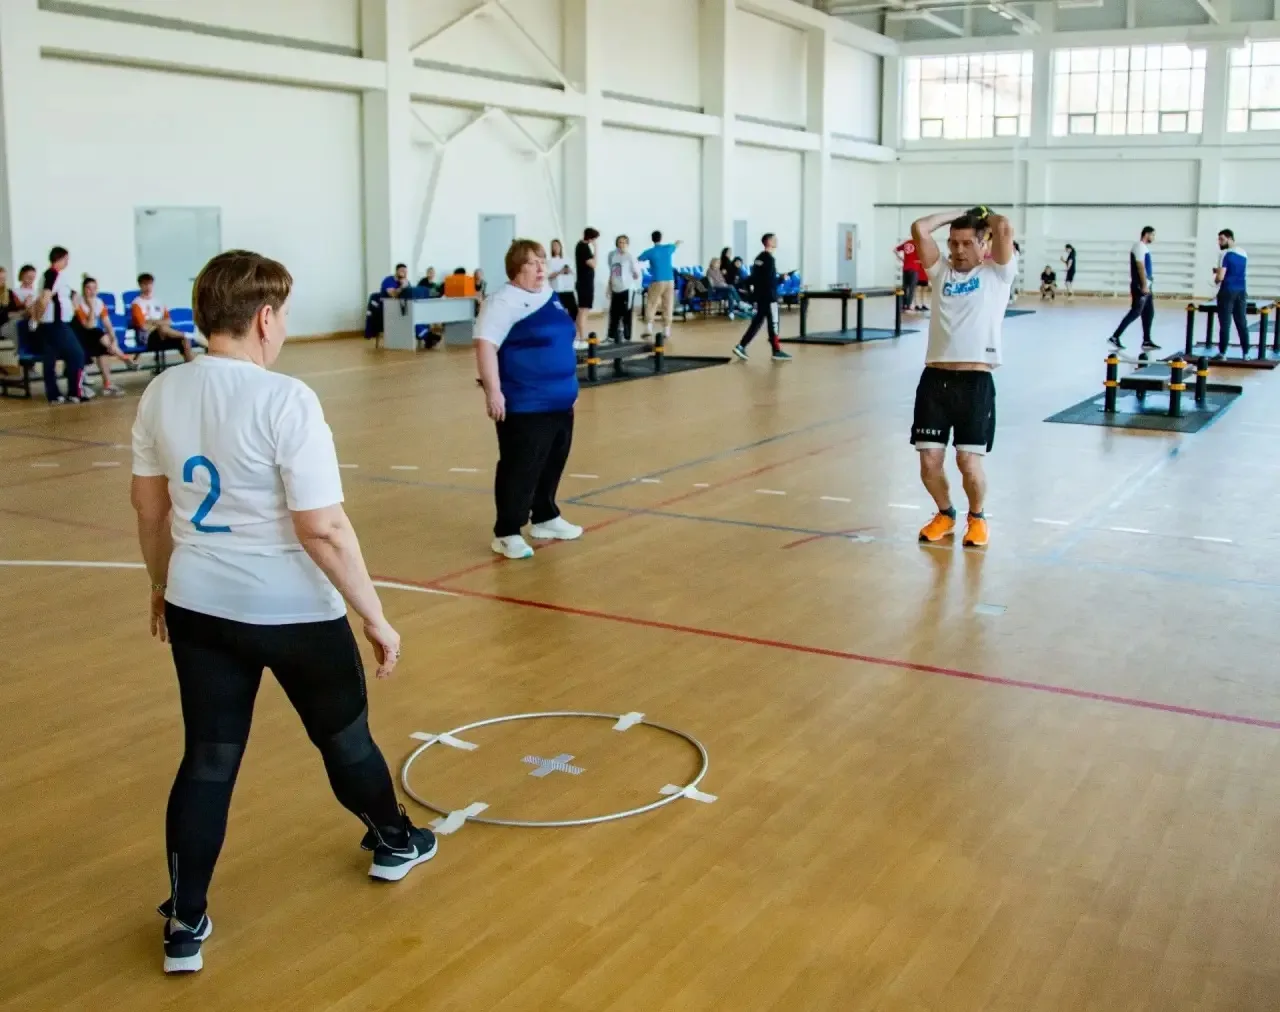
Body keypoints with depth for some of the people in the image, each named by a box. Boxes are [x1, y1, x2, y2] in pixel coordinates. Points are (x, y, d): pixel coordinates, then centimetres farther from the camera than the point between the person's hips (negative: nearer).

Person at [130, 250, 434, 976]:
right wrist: (376, 617, -13)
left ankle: (185, 925, 18)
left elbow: (149, 506, 11)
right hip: (293, 611, -5)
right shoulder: (285, 399, -21)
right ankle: (394, 844, 42)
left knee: (208, 760, 13)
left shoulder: (163, 393, -1)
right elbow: (323, 529, -23)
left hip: (198, 607, 5)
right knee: (344, 736, 18)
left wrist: (164, 586, 26)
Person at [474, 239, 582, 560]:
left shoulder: (550, 297, 14)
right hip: (524, 406, -9)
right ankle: (506, 534, 2)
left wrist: (569, 385, 24)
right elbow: (485, 344, -21)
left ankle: (545, 518, 33)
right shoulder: (504, 301, -13)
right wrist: (493, 391, -26)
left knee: (553, 464, 17)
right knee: (520, 469, -5)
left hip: (559, 402, 9)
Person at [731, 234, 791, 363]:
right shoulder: (769, 258, -14)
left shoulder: (759, 258, 14)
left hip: (759, 296, 9)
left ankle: (741, 346, 3)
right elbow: (770, 280, -21)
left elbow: (754, 277, 16)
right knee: (773, 323, -1)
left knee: (757, 322, 10)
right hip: (768, 296, -9)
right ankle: (777, 351, 6)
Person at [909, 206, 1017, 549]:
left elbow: (1005, 229, -10)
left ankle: (977, 517, 21)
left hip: (975, 381, -3)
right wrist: (958, 213, 11)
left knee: (969, 461, -7)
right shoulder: (941, 271, 15)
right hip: (935, 378, 3)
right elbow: (919, 229, 3)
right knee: (929, 461, 0)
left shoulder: (997, 273, 7)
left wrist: (984, 216, 10)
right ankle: (945, 513, 28)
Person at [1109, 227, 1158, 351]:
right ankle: (1115, 337, -5)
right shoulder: (1139, 246, -12)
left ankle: (1146, 341, 10)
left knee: (1149, 313, 8)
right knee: (1135, 313, -8)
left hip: (1145, 286, 10)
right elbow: (1140, 267, -19)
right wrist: (1144, 286, -23)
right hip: (1140, 286, -10)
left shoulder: (1144, 247, 18)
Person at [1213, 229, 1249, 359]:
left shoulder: (1225, 254, -12)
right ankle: (1246, 353, 10)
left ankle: (1222, 353, -2)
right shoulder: (1244, 254, 10)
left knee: (1225, 324, -3)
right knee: (1242, 323, 9)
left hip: (1227, 291, -6)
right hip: (1242, 291, 6)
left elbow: (1220, 277, -18)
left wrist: (1216, 277, 5)